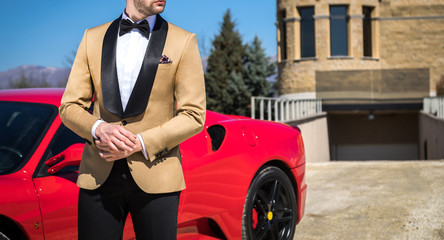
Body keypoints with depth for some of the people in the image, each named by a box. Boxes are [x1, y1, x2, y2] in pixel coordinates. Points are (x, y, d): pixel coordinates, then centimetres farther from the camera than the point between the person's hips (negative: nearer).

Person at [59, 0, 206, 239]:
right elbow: (69, 107, 7)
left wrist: (141, 143, -13)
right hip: (98, 176, 2)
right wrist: (98, 128, -13)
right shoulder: (93, 38, 9)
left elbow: (194, 116, -3)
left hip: (155, 178, -1)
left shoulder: (184, 42, 2)